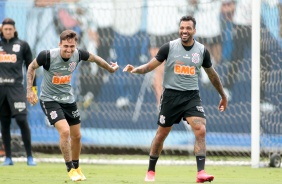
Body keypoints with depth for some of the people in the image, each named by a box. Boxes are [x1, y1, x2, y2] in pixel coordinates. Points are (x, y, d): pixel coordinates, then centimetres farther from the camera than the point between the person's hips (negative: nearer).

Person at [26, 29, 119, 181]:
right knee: (65, 131, -22)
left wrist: (110, 68, 24)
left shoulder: (78, 54, -14)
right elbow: (32, 67, -6)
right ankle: (71, 170, -8)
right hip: (49, 99, -5)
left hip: (68, 99, 5)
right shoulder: (48, 56, -25)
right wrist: (29, 90, -10)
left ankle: (76, 168, 33)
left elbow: (94, 58, 9)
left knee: (76, 136, 11)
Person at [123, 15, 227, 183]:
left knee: (201, 130, -19)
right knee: (162, 134, 8)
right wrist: (136, 69, -24)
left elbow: (212, 74, 15)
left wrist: (223, 96, 23)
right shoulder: (169, 47, -5)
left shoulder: (202, 51, 1)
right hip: (171, 95, -1)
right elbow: (150, 66, -3)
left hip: (192, 95, 1)